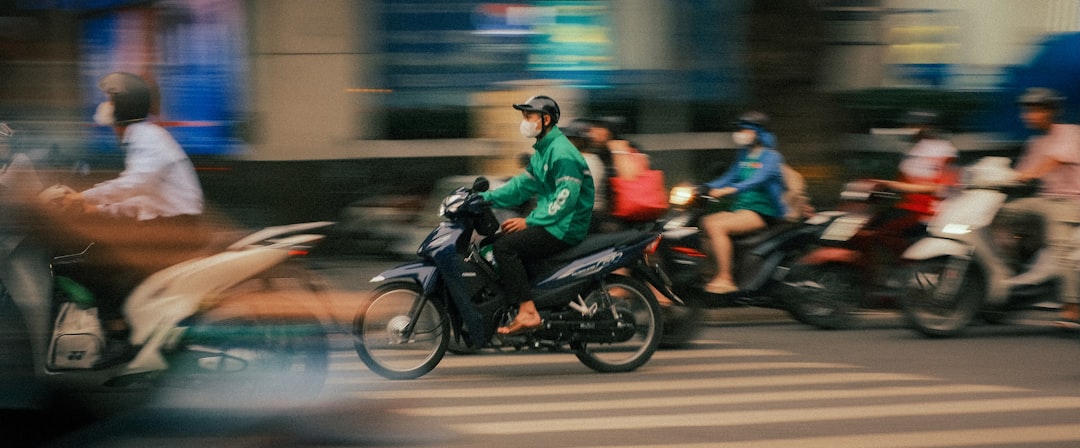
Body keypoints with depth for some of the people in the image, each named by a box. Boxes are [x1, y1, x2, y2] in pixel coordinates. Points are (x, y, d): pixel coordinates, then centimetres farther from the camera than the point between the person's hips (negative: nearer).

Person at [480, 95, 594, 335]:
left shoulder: (562, 153, -16)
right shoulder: (542, 151, 17)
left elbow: (565, 199, -23)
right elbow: (523, 185, 20)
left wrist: (529, 221, -21)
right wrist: (486, 197, 9)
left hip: (566, 227, -11)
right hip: (551, 223, 11)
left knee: (504, 246, -23)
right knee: (490, 243, 9)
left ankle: (527, 312, -28)